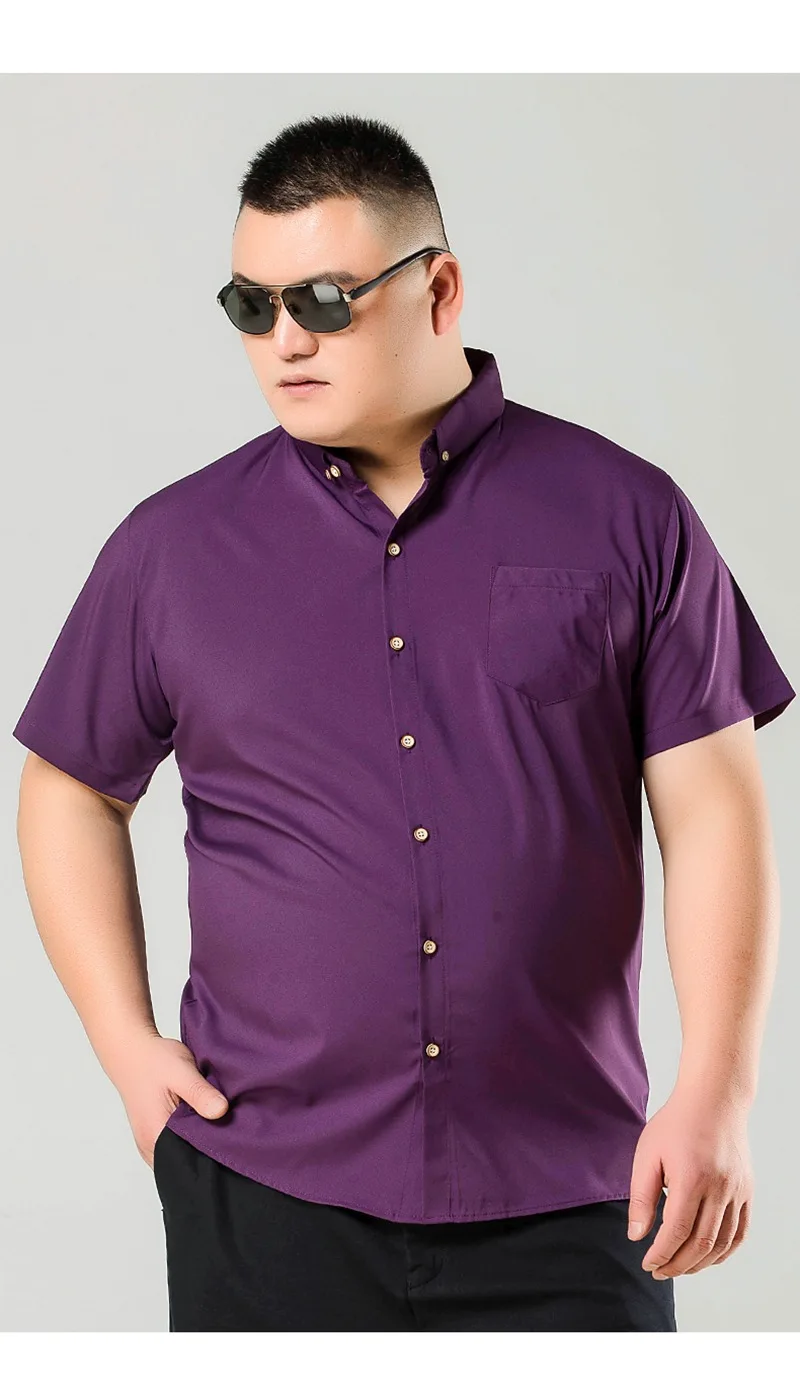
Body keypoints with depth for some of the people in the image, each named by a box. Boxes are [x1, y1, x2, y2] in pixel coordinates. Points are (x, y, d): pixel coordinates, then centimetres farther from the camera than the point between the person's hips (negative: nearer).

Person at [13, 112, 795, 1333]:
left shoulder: (624, 515, 2)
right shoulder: (174, 545, 5)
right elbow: (73, 790, 14)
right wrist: (126, 1044, 4)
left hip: (565, 1199, -1)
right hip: (268, 1191, 1)